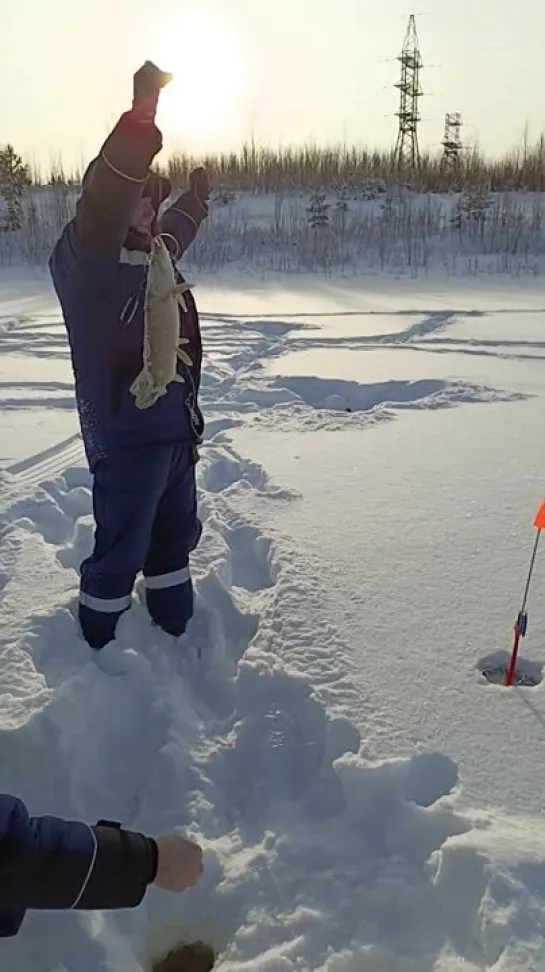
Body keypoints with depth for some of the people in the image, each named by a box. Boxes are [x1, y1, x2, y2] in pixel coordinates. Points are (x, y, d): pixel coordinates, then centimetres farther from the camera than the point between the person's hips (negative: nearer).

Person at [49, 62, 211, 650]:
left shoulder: (151, 253, 14)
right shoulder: (86, 259, -12)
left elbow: (174, 228, 38)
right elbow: (104, 203, -33)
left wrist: (198, 193, 53)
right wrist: (141, 118, -41)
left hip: (175, 426, 9)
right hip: (126, 431, -9)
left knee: (174, 536, 19)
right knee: (120, 551, 0)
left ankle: (178, 632, 36)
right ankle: (98, 647, 19)